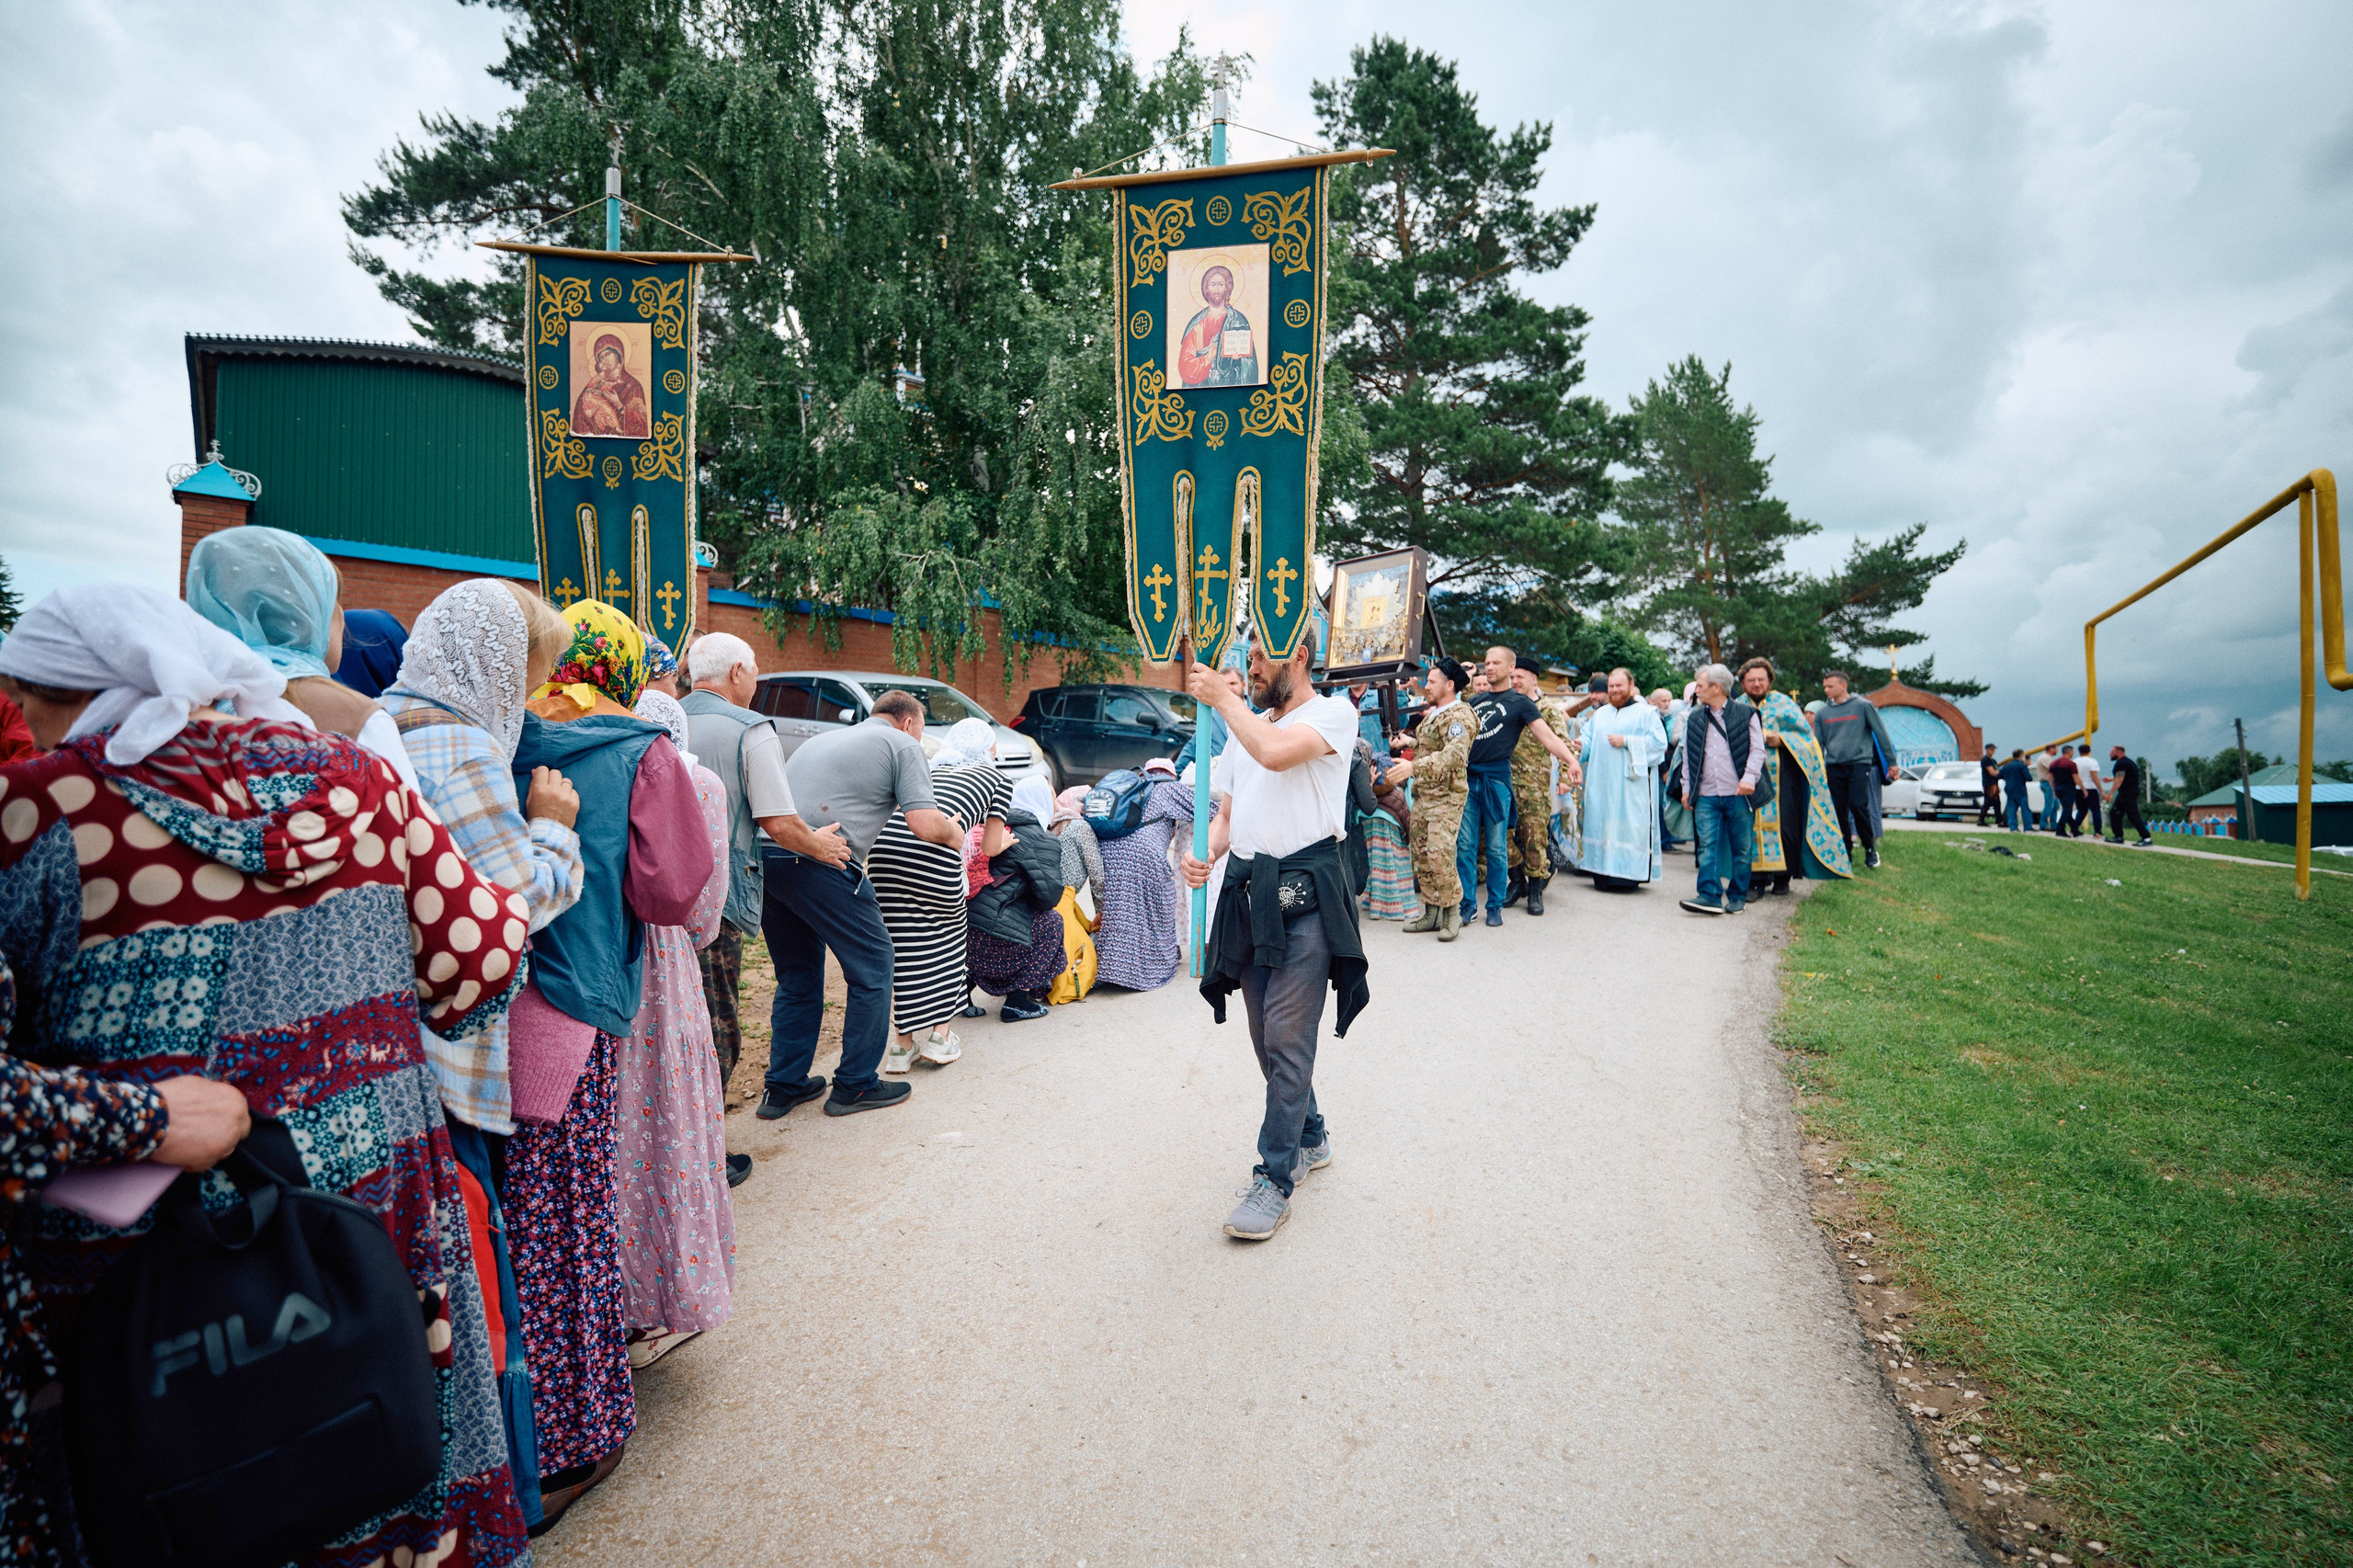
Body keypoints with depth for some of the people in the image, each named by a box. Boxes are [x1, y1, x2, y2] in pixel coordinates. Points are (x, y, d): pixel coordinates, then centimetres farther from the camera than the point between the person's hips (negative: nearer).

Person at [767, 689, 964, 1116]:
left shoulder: (821, 739, 31)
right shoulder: (903, 744, 8)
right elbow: (925, 825, -4)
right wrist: (955, 833, 16)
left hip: (765, 857, 8)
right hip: (821, 866, -8)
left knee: (797, 976, 21)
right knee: (872, 969, 8)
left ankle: (783, 1085, 28)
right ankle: (855, 1085, 16)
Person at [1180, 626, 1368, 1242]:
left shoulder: (1333, 712, -3)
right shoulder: (1245, 725, 20)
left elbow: (1277, 752, -23)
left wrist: (1224, 699, -10)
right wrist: (1203, 854, 0)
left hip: (1306, 894, -7)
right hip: (1248, 891, 7)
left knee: (1287, 1038, -7)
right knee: (1268, 1036, 14)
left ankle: (1275, 1179, 3)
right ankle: (1310, 1138, 34)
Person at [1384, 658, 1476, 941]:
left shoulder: (1459, 716, -13)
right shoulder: (1432, 715, 18)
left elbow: (1455, 755, -29)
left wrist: (1414, 767, -37)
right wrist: (1400, 776, 26)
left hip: (1446, 796, -9)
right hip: (1422, 794, 9)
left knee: (1440, 853, -17)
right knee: (1421, 854, 8)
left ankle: (1452, 912, -2)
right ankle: (1432, 913, 16)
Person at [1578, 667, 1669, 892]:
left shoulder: (1646, 713, 4)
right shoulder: (1600, 714, 19)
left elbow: (1659, 742, -6)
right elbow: (1588, 740, 13)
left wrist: (1627, 742, -13)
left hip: (1631, 783, -5)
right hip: (1601, 782, 5)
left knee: (1628, 825, -7)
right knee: (1601, 822, 3)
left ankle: (1626, 876, -3)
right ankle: (1602, 873, 7)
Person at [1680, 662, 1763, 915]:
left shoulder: (1746, 714, 3)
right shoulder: (1695, 718, 13)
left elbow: (1757, 749, 0)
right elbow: (1687, 755, 16)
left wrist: (1749, 777, -13)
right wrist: (1687, 788, 10)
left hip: (1738, 794, -2)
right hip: (1706, 795, 3)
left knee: (1741, 847, 4)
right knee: (1708, 845, -7)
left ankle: (1737, 896, 15)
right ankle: (1710, 896, -10)